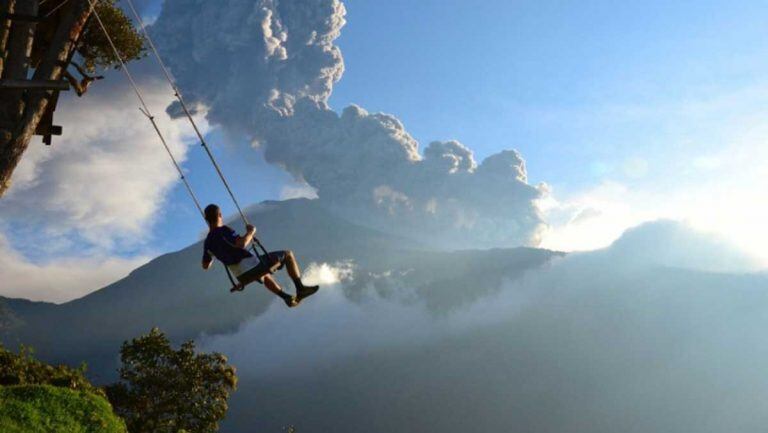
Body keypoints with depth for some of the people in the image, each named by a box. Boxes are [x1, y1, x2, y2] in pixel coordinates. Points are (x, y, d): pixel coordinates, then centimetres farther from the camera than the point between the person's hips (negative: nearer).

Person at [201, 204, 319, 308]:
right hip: (253, 266, -8)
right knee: (288, 254, 9)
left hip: (242, 277, 8)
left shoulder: (208, 242, 3)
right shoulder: (223, 230, -19)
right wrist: (250, 232, -15)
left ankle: (286, 297, 36)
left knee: (264, 276, 42)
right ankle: (300, 288, 7)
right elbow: (241, 243, -35)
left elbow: (205, 266, 16)